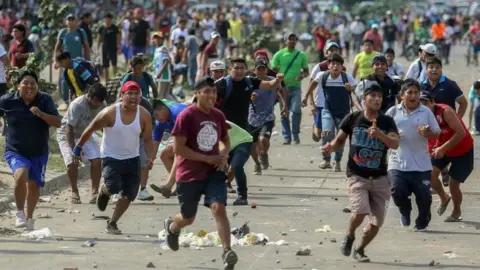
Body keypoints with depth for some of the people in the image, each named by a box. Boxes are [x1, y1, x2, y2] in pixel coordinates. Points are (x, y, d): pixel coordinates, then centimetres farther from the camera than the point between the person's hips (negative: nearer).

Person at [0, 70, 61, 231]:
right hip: (15, 151, -2)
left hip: (39, 153, 2)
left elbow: (57, 123, -11)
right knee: (21, 175, -29)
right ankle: (19, 213, -9)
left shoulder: (45, 100, -7)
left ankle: (29, 218, 36)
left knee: (34, 185, 10)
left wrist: (41, 114, -25)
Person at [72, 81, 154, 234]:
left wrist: (150, 157, -17)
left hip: (132, 159, 4)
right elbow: (90, 130, -6)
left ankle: (112, 223, 25)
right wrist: (78, 147, 2)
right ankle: (104, 191, 14)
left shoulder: (144, 116, -9)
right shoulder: (110, 113, -18)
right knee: (114, 187, -25)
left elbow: (147, 139, -1)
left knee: (129, 195, 3)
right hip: (111, 158, -4)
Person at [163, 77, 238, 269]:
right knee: (188, 218, 13)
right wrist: (208, 159, -20)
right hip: (189, 174, -3)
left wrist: (223, 156, -4)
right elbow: (178, 148, -18)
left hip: (214, 172, 3)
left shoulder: (218, 116, 3)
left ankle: (227, 252, -23)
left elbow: (225, 141, 19)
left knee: (219, 208, -19)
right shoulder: (186, 116, -15)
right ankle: (171, 227, 49)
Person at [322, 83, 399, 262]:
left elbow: (395, 144, -15)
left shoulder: (387, 122, -1)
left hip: (380, 178, 2)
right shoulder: (352, 119, -2)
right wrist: (331, 147, -13)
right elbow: (340, 140, 9)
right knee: (361, 211, -25)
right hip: (357, 176, -2)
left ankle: (360, 250, 31)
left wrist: (379, 134, -32)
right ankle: (349, 236, 9)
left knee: (377, 222, 5)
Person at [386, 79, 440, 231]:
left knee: (424, 196, 2)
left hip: (421, 164, 0)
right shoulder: (393, 112, 3)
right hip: (398, 163, 0)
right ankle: (405, 212, 24)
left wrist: (428, 133, -16)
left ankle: (422, 222, 27)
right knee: (398, 192, -9)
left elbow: (436, 134, 6)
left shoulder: (426, 112, 3)